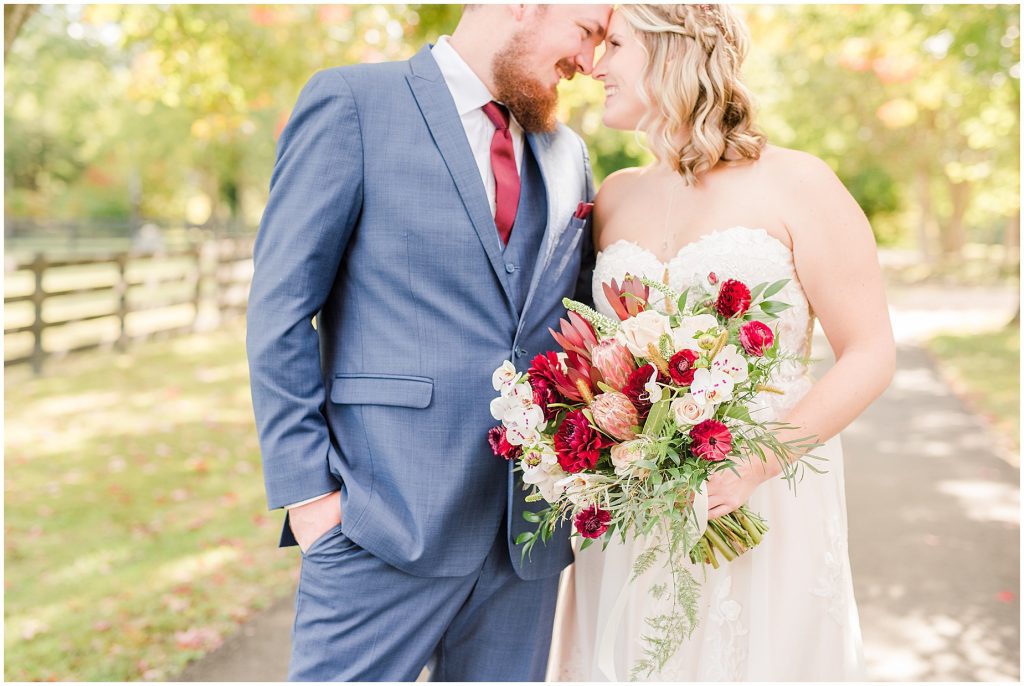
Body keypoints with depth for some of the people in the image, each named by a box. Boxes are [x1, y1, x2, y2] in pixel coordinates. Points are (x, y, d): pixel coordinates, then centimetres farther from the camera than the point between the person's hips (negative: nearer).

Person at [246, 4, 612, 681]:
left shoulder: (569, 154, 14)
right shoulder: (351, 101, -4)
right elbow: (279, 314, -6)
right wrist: (308, 491, -11)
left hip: (530, 528, 6)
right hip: (387, 523, -5)